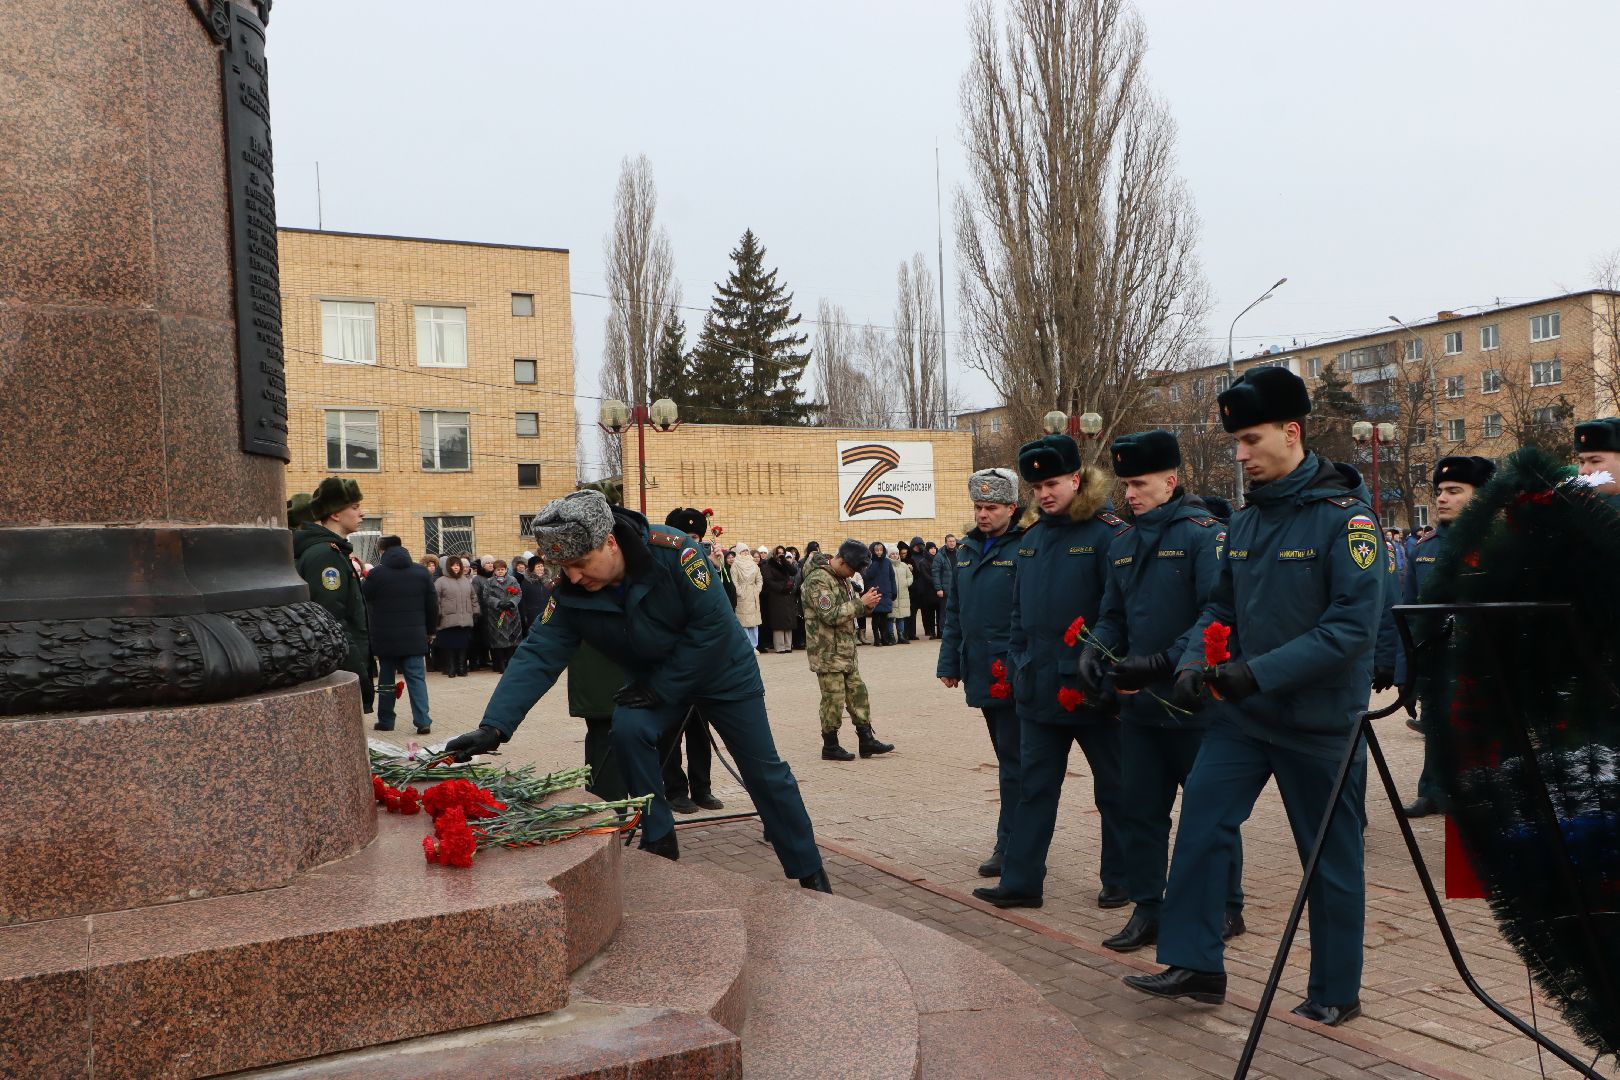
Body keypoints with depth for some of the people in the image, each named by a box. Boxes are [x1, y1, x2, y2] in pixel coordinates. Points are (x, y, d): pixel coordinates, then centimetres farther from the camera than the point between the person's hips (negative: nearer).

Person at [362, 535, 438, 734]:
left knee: (386, 678, 12)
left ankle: (385, 720, 18)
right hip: (414, 637, 1)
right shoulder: (422, 572, 2)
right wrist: (430, 630, 16)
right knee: (416, 677, 2)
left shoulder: (376, 574, -7)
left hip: (385, 638, -1)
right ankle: (422, 720, -8)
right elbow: (432, 605, 6)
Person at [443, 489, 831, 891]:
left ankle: (810, 874, 19)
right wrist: (493, 727, -36)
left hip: (723, 669, -3)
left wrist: (661, 688, -25)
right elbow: (537, 657, -23)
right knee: (629, 729, -25)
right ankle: (660, 844, -6)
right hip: (653, 678, 4)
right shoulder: (570, 596, -20)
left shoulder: (671, 551, -34)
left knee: (764, 771, 2)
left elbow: (712, 624, -30)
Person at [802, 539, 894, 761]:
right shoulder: (818, 580, -18)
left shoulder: (841, 577, 12)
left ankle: (867, 740, 18)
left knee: (858, 693, 11)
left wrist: (866, 604, -2)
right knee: (834, 699, -2)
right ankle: (830, 746, 10)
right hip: (828, 652, -9)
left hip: (846, 651, 9)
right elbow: (831, 615, -24)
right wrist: (861, 603, -19)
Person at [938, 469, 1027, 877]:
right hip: (981, 674, 7)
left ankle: (1009, 845, 7)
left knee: (1014, 761, 0)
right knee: (1007, 757, 17)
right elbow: (954, 612, 16)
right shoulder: (966, 551, 11)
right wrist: (950, 663, 13)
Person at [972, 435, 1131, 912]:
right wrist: (1017, 666, 9)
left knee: (1112, 788, 10)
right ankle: (1020, 882, 17)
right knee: (1034, 787, 10)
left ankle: (1121, 881, 24)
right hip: (1040, 689, 6)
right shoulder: (1031, 539, 10)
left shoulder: (1108, 534, -11)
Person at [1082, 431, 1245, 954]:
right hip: (1138, 702, 6)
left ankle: (1226, 908, 25)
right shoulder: (1123, 544, 10)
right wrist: (1094, 651, -5)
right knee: (1140, 809, 10)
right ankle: (1147, 909, 22)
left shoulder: (1205, 533, -12)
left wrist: (1164, 663, -26)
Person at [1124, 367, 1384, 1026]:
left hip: (1320, 719, -6)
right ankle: (1194, 964, 12)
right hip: (1244, 712, 6)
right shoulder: (1245, 520, 7)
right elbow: (1221, 608, 12)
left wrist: (1261, 671, -27)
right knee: (1201, 822, 0)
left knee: (1330, 859, 8)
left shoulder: (1344, 515, -14)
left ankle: (1335, 993, 25)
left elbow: (1355, 626, -21)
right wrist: (1195, 662, -7)